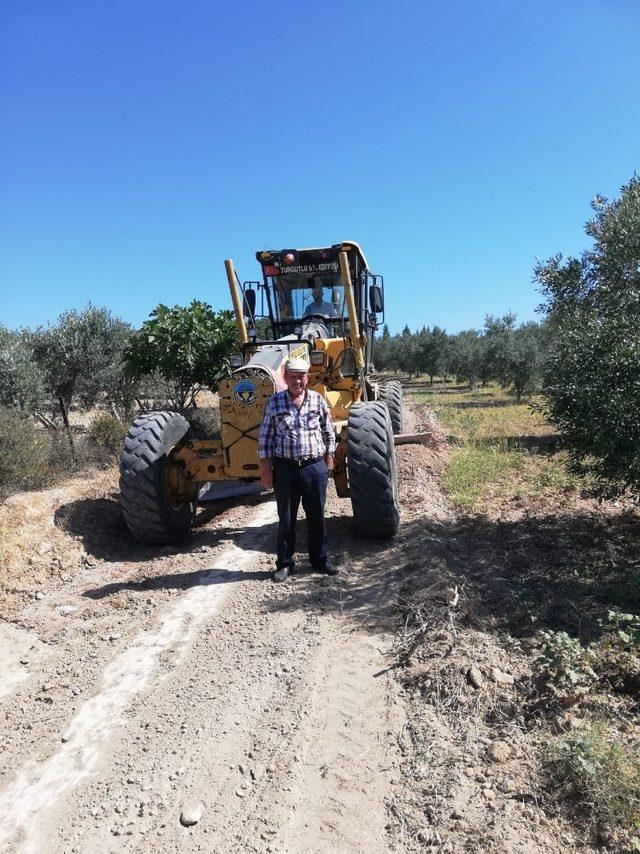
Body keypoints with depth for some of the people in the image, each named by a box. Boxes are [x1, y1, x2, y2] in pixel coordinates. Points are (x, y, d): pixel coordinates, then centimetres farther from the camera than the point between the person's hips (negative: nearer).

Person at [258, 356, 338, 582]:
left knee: (317, 516, 11)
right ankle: (284, 563, 22)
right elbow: (265, 437, 1)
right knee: (286, 518, 9)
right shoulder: (274, 402, -1)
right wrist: (265, 467, -2)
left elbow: (328, 431, 10)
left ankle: (320, 559, 26)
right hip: (284, 468, -1)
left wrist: (329, 457, 8)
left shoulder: (317, 400, 2)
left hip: (315, 467, 1)